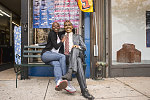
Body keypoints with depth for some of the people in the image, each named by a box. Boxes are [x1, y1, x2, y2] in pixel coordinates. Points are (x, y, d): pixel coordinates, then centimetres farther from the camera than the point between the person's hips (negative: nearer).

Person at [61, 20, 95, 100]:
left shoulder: (77, 36, 26)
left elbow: (84, 47, 16)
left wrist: (78, 46, -5)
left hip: (76, 54, 0)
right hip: (65, 56, 0)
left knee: (75, 49, -38)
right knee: (78, 63, -35)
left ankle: (69, 73, -54)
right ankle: (84, 90, -44)